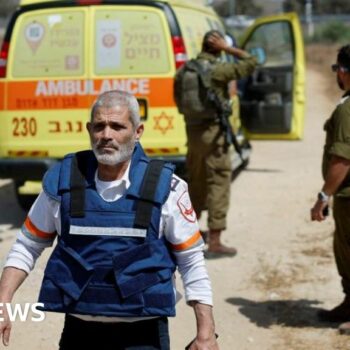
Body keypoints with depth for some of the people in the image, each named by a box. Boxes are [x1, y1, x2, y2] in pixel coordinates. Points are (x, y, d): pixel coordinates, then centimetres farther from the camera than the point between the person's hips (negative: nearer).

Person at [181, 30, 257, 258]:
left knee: (197, 182, 20)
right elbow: (251, 63, -13)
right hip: (214, 132, -7)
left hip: (193, 130, 7)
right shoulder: (217, 70, -15)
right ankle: (215, 243, -4)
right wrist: (228, 48, -8)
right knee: (219, 184, -3)